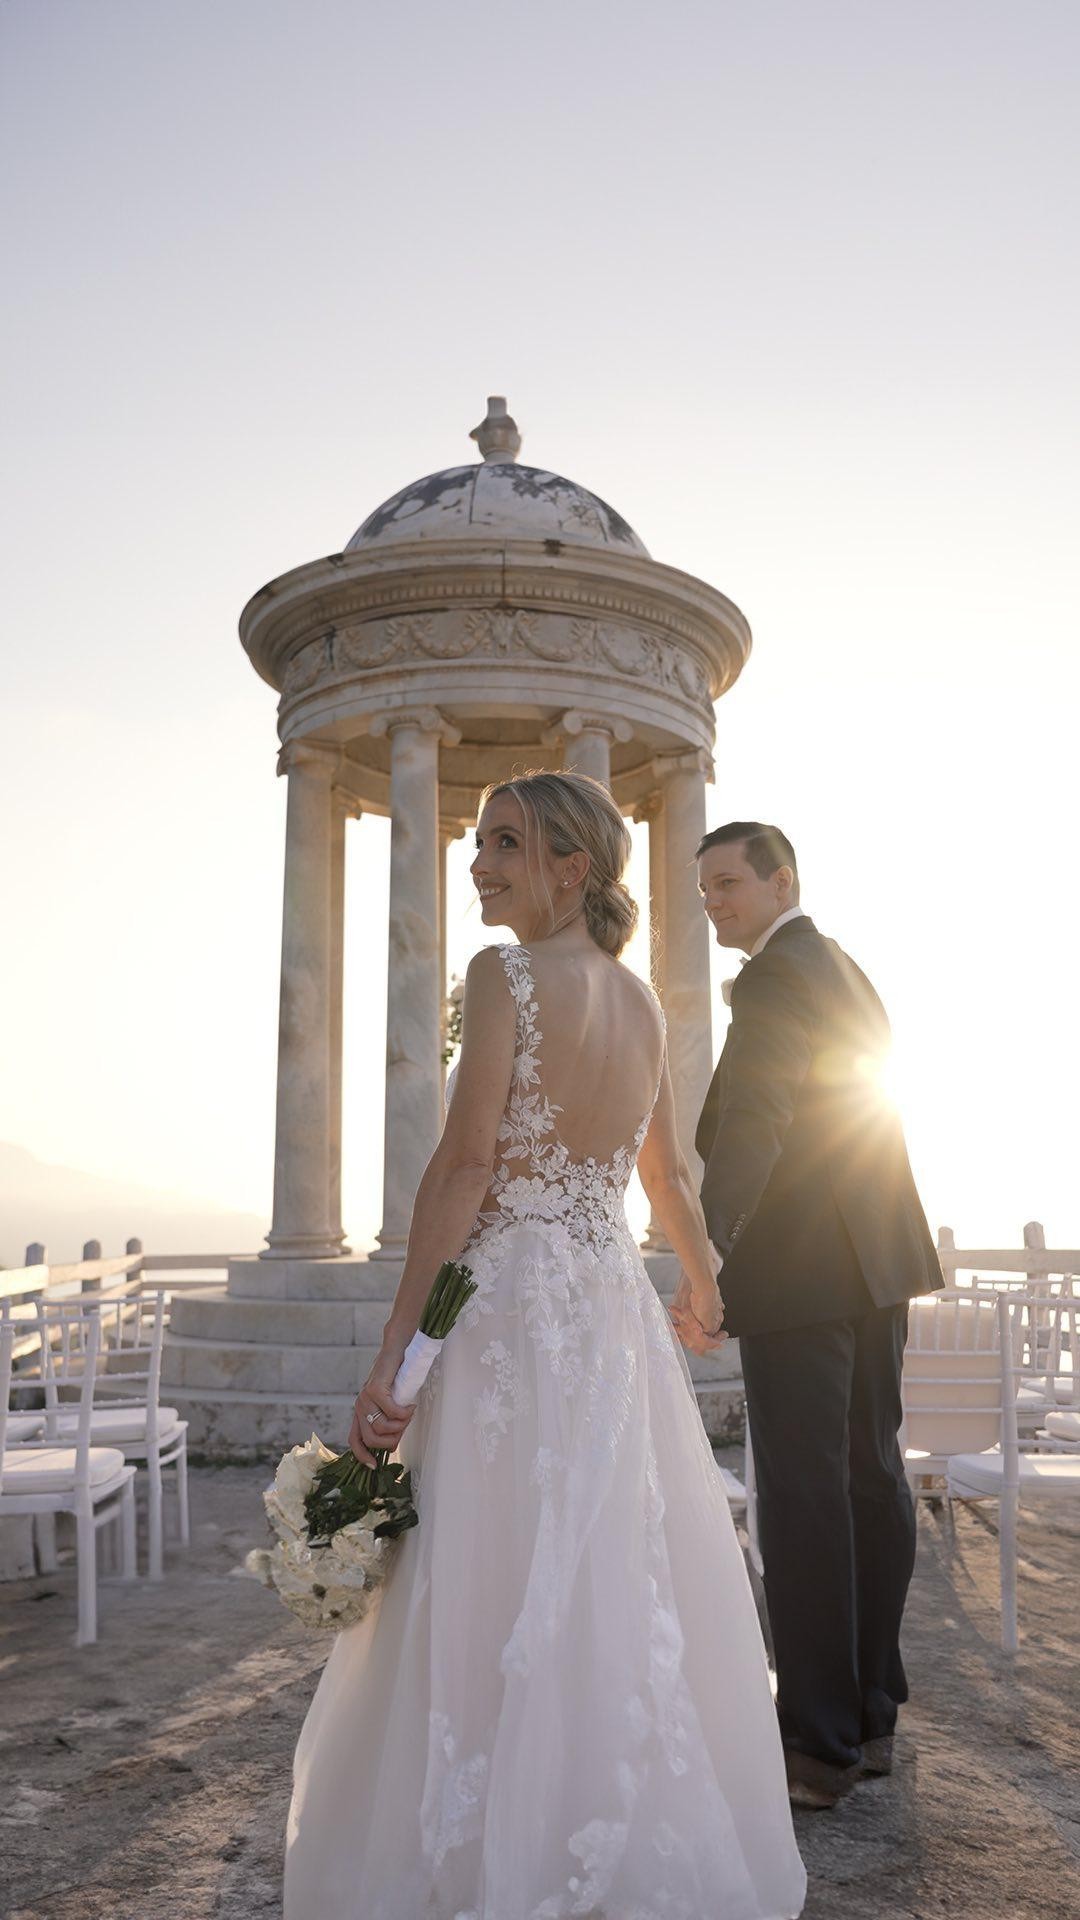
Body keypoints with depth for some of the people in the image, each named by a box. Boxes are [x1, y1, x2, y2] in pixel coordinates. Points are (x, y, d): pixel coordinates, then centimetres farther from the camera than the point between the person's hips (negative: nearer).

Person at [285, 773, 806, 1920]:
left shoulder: (507, 975, -11)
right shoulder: (640, 1000, 10)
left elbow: (466, 1166, -17)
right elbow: (668, 1175, 20)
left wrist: (393, 1351, -15)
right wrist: (702, 1282, 37)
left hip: (514, 1308, -7)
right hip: (617, 1309, 7)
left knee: (498, 1596, 3)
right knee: (618, 1589, 16)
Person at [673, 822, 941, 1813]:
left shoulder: (775, 976, -13)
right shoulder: (848, 972, 17)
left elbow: (753, 1126, -29)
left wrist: (709, 1254, -38)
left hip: (800, 1271, -10)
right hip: (876, 1263, 10)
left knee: (802, 1493, -5)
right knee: (871, 1478, 13)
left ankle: (820, 1746, 2)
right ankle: (872, 1716, 24)